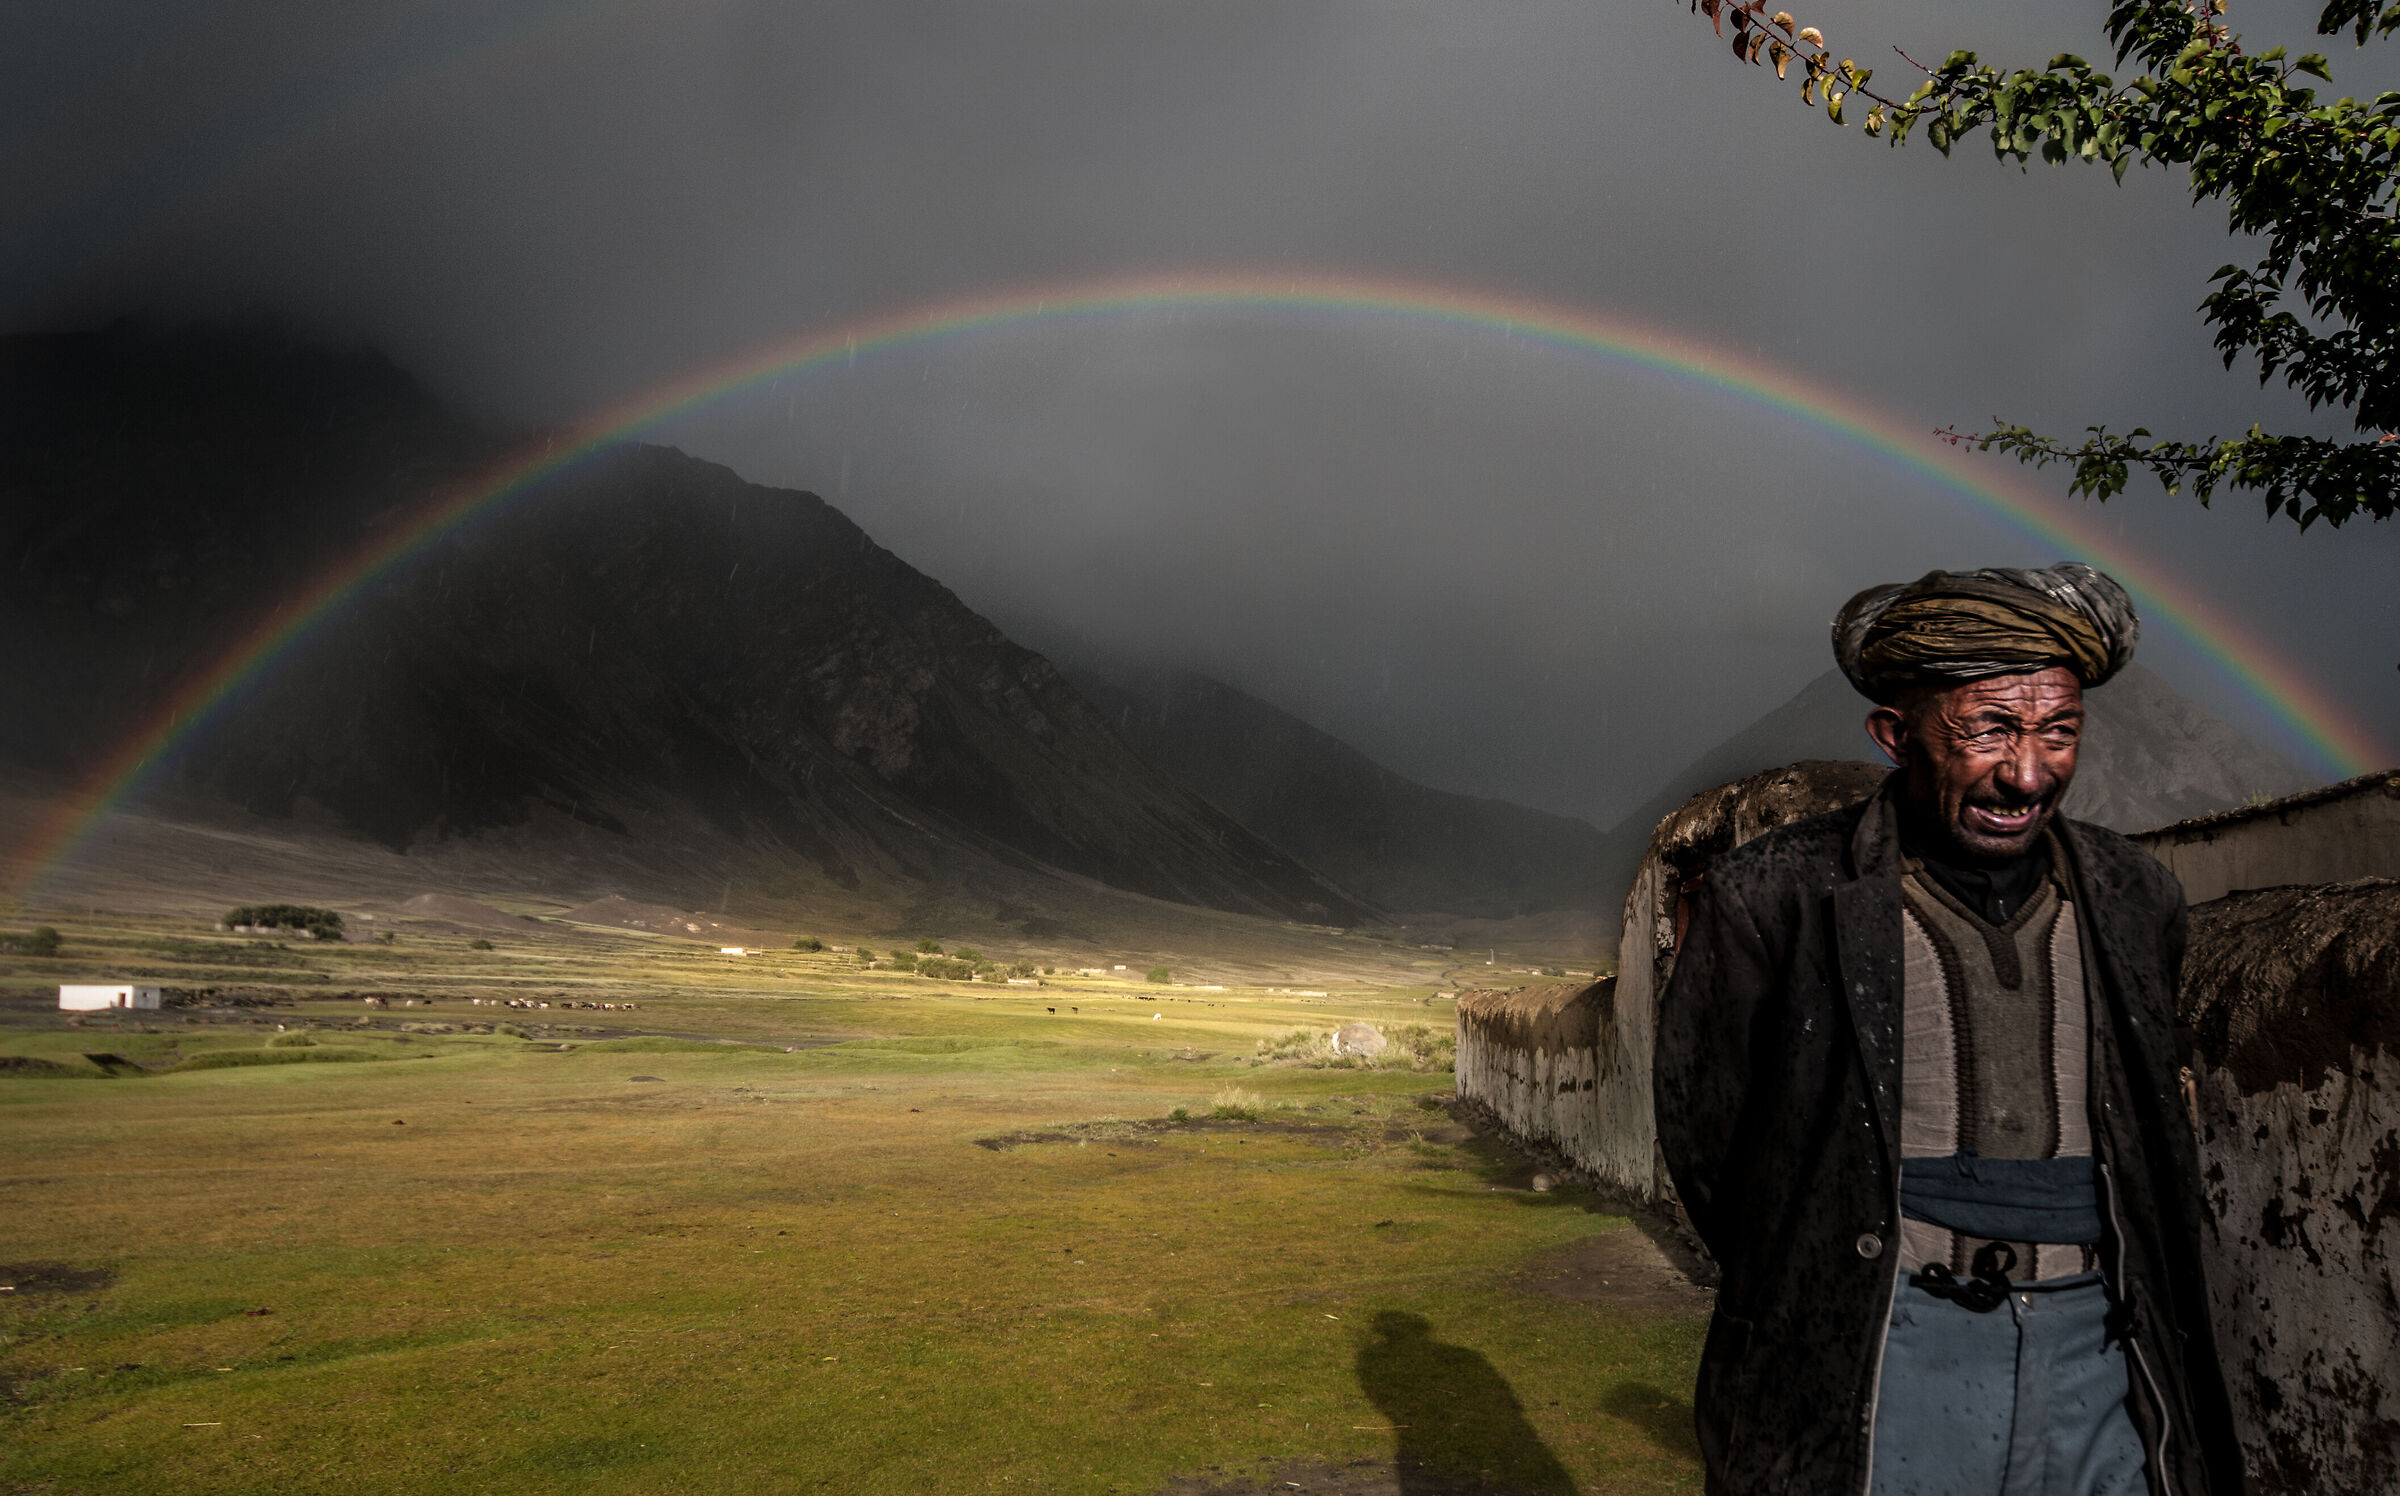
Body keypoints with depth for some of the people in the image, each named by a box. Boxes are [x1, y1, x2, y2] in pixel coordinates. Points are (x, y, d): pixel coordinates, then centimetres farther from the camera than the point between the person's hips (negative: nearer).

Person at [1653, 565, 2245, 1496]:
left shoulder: (2134, 903, 7)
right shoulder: (1773, 901, -7)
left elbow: (2153, 1134, 20)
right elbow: (1703, 1137, 2)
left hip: (2095, 1370, 4)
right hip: (1874, 1374, -3)